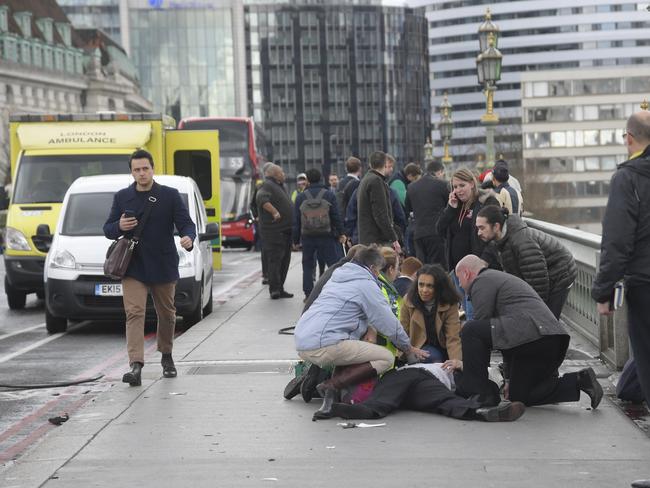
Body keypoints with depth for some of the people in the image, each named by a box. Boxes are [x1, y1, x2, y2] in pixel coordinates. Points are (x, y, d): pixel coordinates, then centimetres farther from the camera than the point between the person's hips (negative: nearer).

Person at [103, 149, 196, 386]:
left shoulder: (170, 196, 1)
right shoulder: (122, 197, 7)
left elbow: (186, 223, -4)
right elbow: (108, 229, 12)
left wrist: (188, 238, -28)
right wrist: (119, 227, -12)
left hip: (163, 267, 0)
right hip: (133, 267, 0)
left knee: (167, 314, 14)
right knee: (134, 313, -14)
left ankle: (166, 356, 37)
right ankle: (136, 366, -22)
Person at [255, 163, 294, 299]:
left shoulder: (278, 186, 22)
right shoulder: (267, 185, -9)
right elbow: (261, 199, -28)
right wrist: (274, 212, -32)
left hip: (285, 230, 10)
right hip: (274, 231, -10)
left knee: (284, 260, 12)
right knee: (274, 259, -11)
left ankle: (279, 289, 17)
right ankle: (275, 289, -12)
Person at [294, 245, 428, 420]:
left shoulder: (336, 277, 26)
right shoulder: (367, 284, 1)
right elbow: (388, 323, 4)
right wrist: (409, 348, 19)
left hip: (301, 342, 9)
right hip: (324, 345, -9)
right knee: (386, 359, -4)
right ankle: (332, 385, -17)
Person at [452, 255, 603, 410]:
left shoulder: (482, 281, 4)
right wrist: (510, 378, 38)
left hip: (530, 337, -10)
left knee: (470, 330, -7)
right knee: (519, 396, 19)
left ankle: (479, 392, -6)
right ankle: (578, 381, 9)